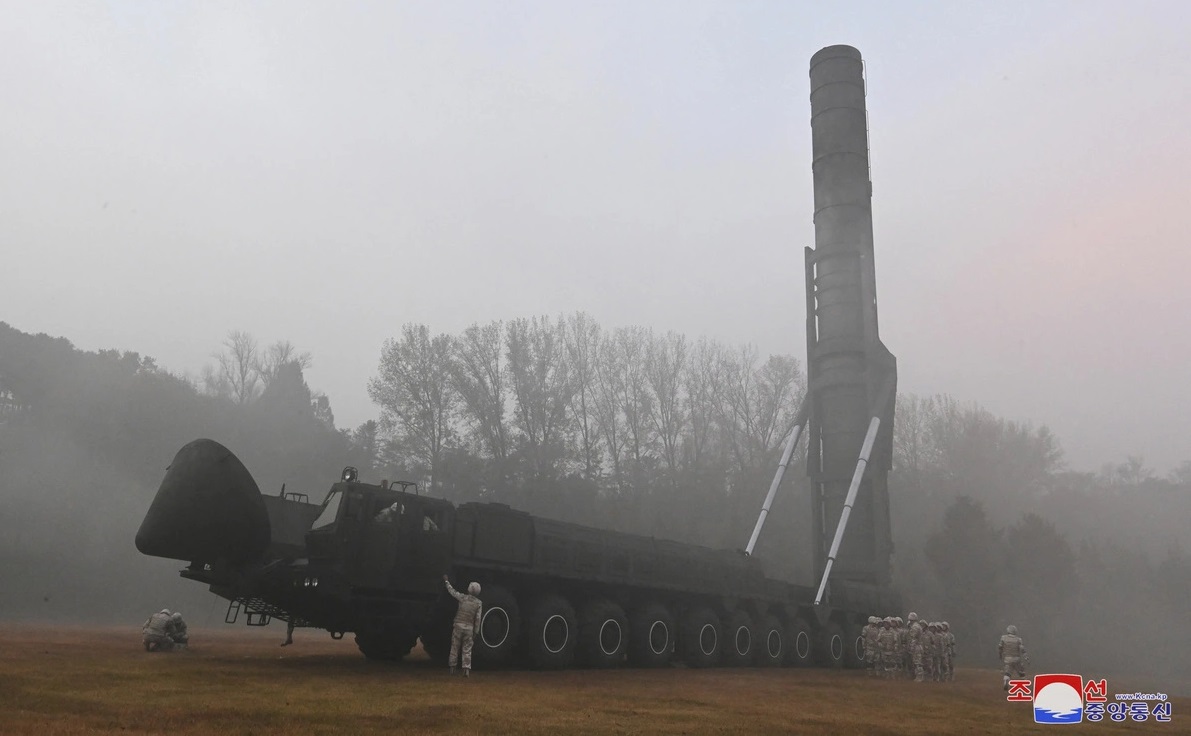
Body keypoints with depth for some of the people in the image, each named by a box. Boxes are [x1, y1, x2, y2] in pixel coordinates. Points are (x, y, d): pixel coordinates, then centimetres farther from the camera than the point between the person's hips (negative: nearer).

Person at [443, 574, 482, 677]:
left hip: (458, 626, 0)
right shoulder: (478, 603, -2)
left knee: (454, 648, 12)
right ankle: (466, 670, -3)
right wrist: (475, 632, 4)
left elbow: (451, 591, 11)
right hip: (469, 628, 0)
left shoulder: (462, 598, -3)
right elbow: (478, 619, -2)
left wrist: (446, 581, 27)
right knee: (467, 650, 5)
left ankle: (452, 668, 16)